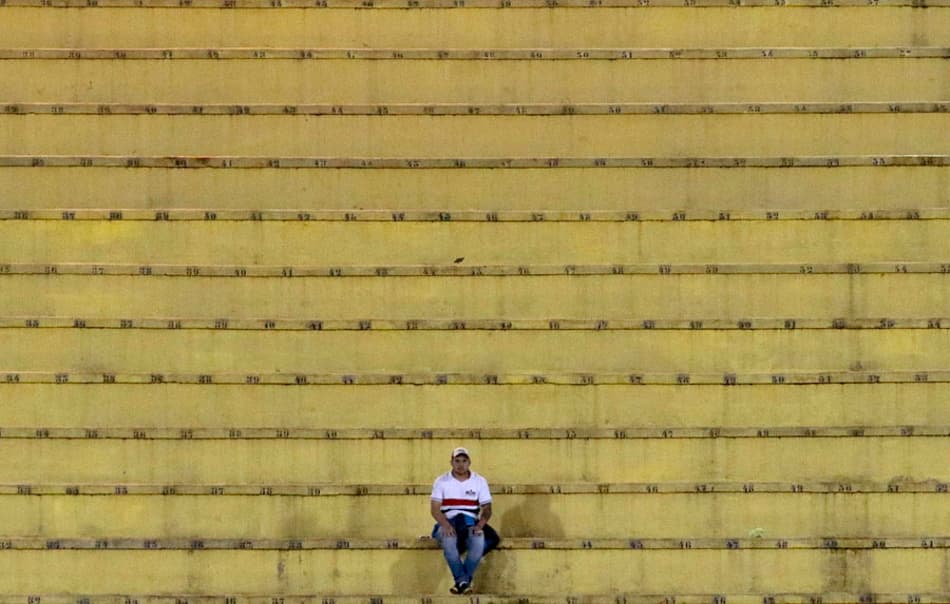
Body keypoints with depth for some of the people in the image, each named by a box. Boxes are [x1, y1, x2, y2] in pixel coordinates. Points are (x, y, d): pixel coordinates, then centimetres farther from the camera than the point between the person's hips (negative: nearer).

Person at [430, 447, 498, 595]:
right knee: (449, 540, -37)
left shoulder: (480, 481, 9)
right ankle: (462, 581, -30)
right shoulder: (441, 481, 5)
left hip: (471, 523, 1)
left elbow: (487, 508, 4)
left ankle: (463, 580, -23)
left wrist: (481, 524, -17)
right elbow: (434, 509, -2)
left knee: (479, 540, -34)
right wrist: (445, 525, -20)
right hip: (447, 523, -1)